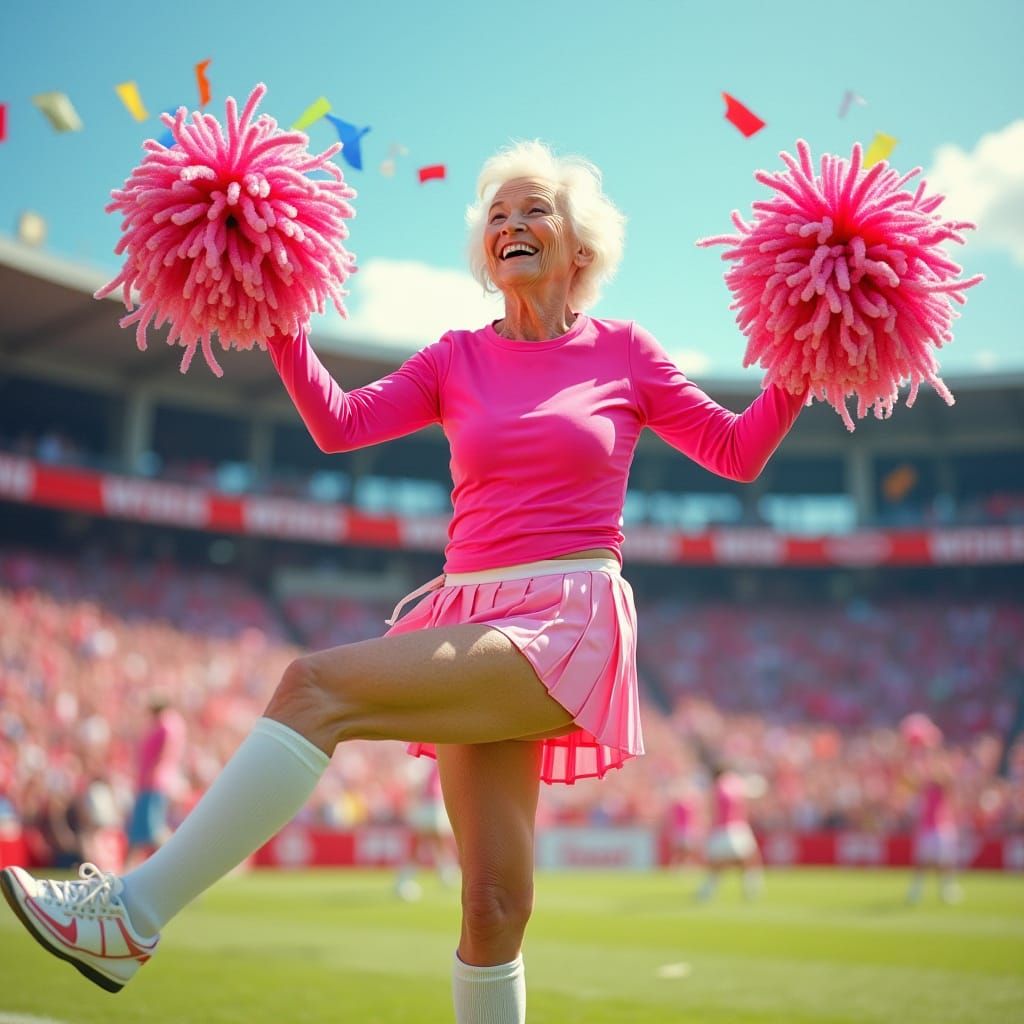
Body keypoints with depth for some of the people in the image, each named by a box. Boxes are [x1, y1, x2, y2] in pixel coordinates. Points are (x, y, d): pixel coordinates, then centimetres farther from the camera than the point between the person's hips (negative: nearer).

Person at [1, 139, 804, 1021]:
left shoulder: (623, 352, 7)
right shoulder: (457, 360, 15)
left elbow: (736, 452, 10)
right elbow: (339, 422, 5)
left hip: (569, 625, -4)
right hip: (474, 624, 4)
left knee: (318, 685, -24)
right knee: (494, 900, 0)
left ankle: (136, 913, -18)